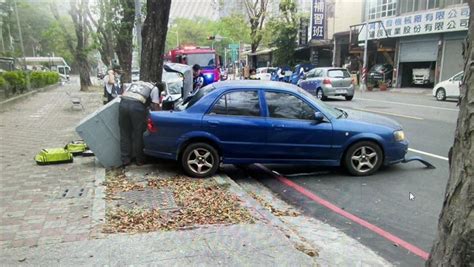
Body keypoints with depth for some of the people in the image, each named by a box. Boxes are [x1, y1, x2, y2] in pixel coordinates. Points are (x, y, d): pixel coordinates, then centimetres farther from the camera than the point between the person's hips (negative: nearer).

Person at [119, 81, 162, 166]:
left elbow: (124, 93, 27)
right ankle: (140, 160, 19)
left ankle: (125, 160, 20)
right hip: (137, 106, -4)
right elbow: (155, 106, 9)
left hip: (123, 103, 5)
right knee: (138, 134, 9)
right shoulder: (154, 89, 19)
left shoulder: (135, 83, 35)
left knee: (125, 134, 14)